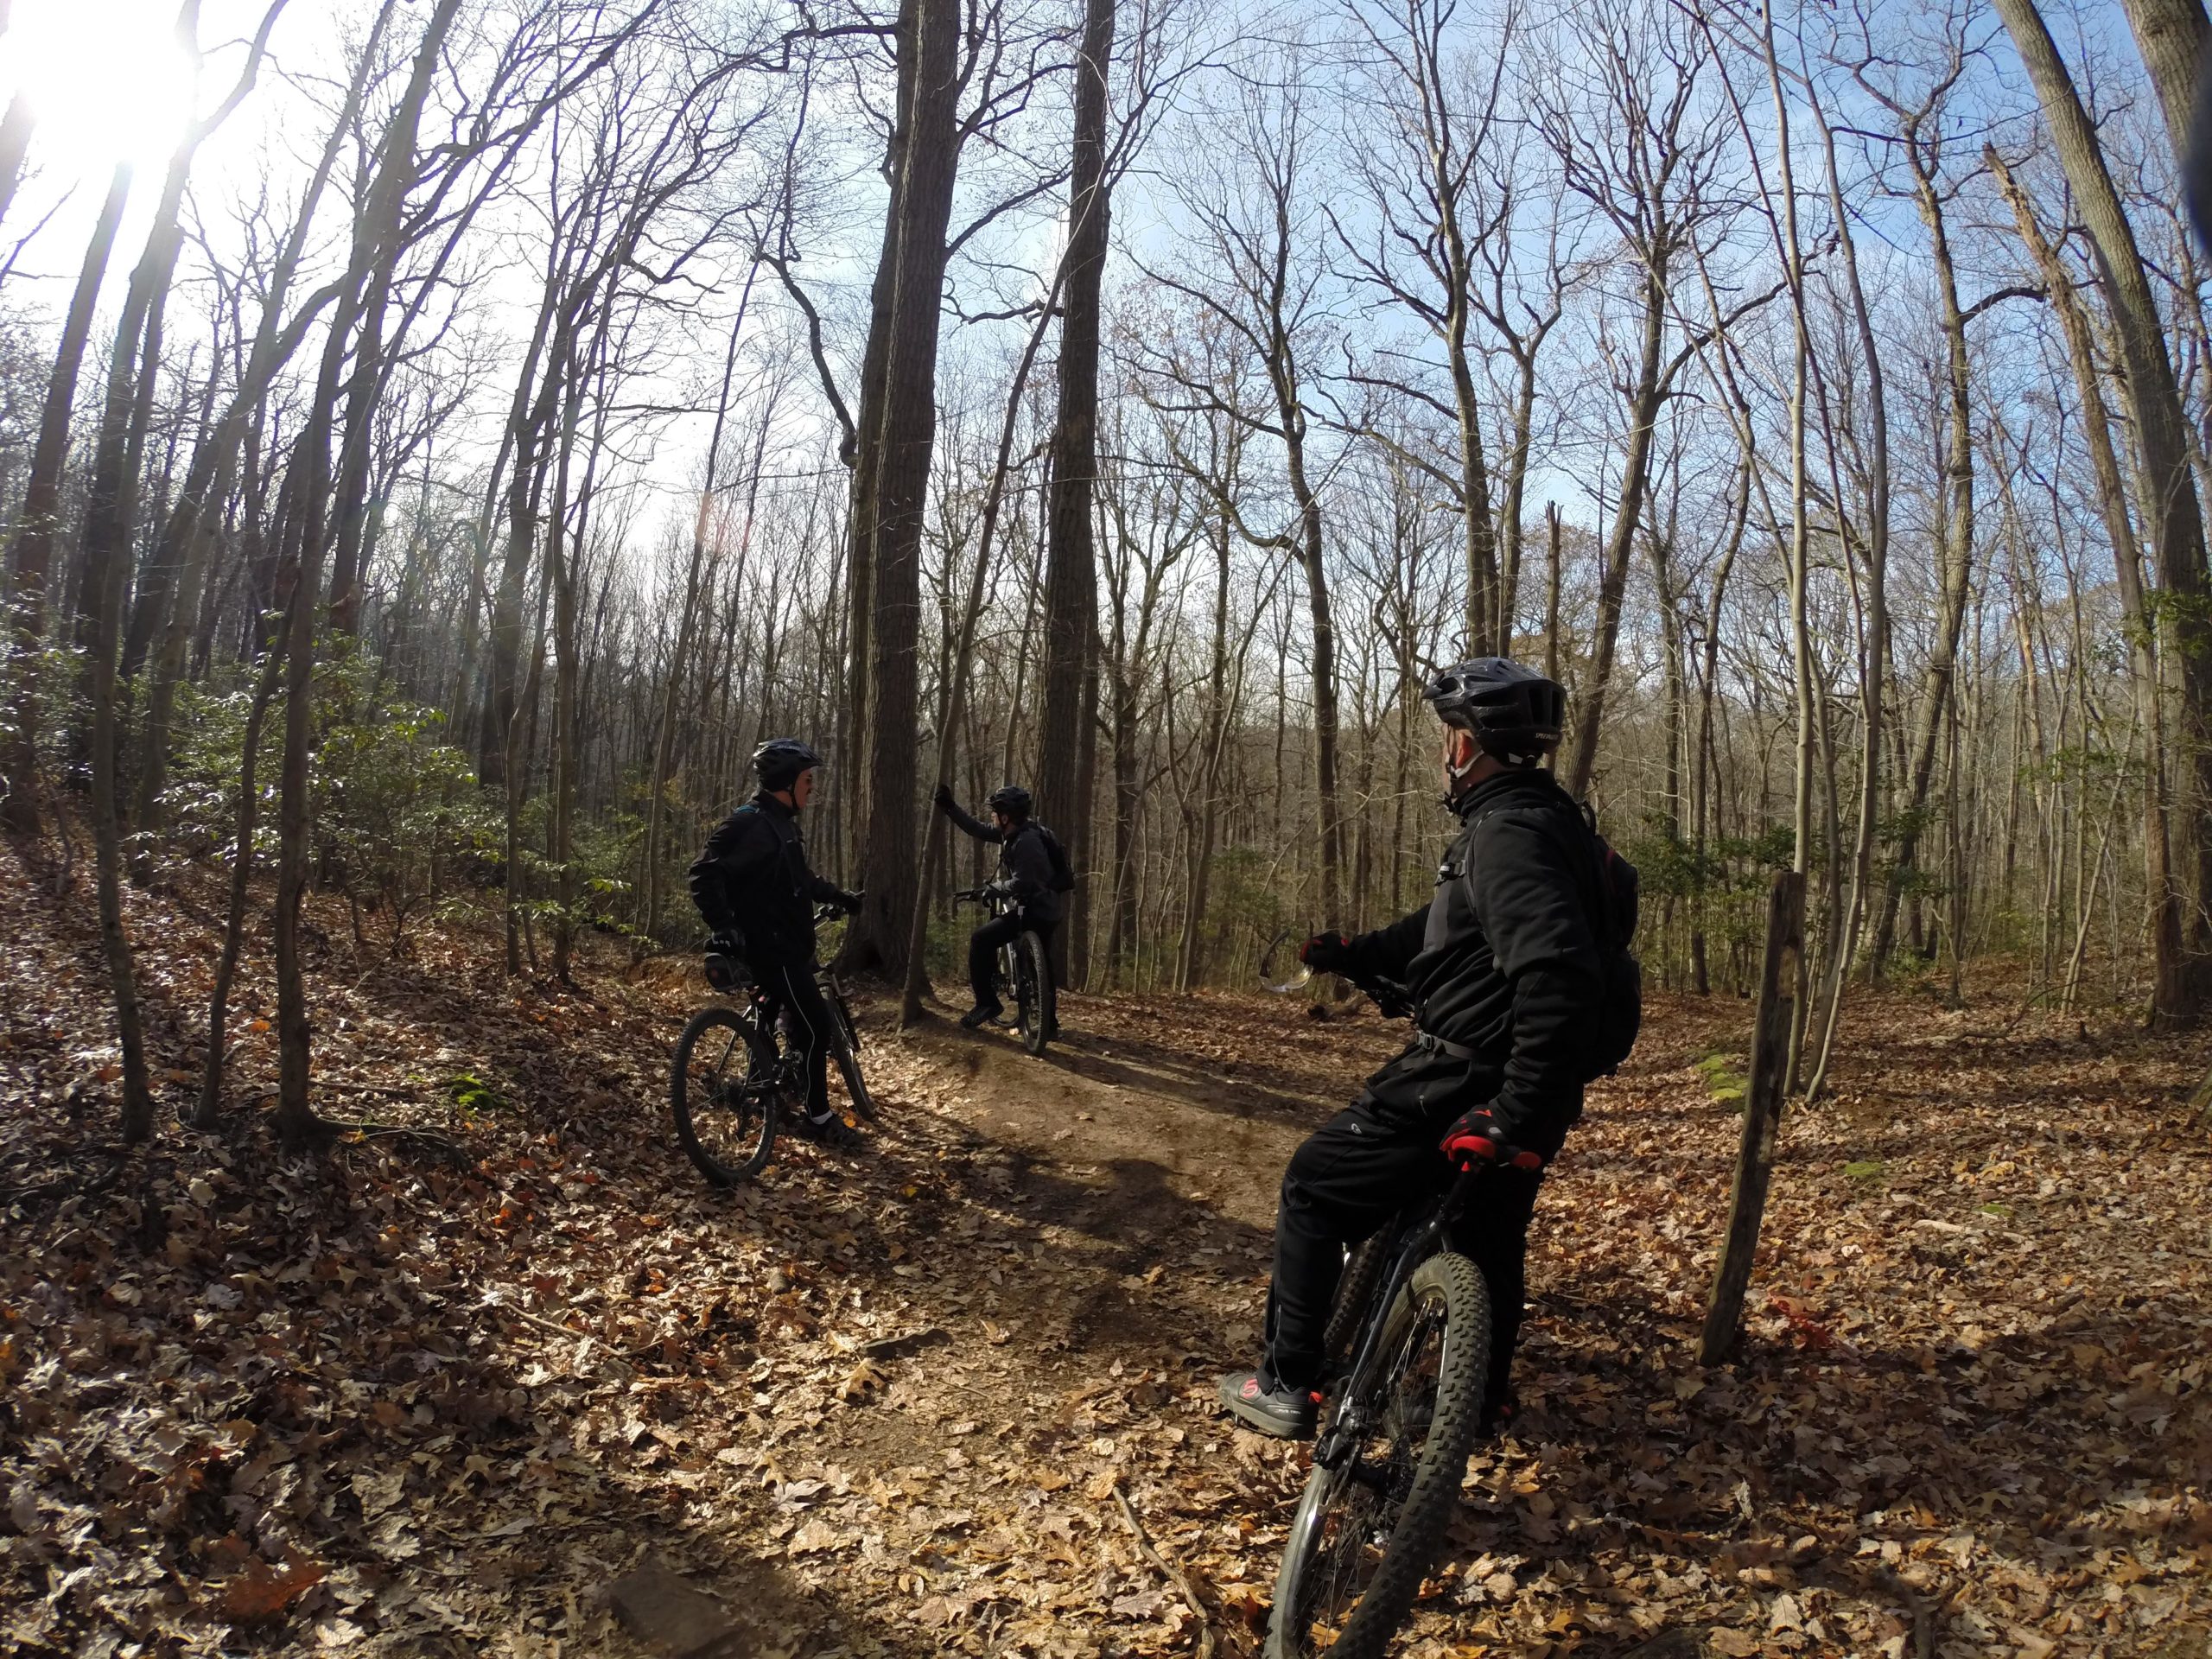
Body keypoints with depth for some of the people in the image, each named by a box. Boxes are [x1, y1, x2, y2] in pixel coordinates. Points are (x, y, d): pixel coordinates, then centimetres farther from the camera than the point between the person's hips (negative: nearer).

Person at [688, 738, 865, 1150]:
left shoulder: (782, 823, 14)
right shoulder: (751, 824, -18)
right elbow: (705, 875, -25)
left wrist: (840, 896, 31)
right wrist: (723, 928, -33)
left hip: (787, 946, 10)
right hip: (772, 949, -10)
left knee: (802, 1022, 19)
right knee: (816, 1025, -6)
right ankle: (819, 1118, 5)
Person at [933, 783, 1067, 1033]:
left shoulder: (1026, 842, -21)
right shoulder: (1016, 832, 8)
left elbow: (1021, 884, -25)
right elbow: (978, 829, 15)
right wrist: (950, 808, 13)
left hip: (1033, 910, -11)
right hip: (1046, 910, 11)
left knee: (980, 939, -11)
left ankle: (987, 1002, -7)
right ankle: (1050, 1024, 28)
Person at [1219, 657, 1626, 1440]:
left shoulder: (1508, 832, -22)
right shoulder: (1549, 821, 11)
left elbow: (1560, 976, -34)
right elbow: (1447, 927, 21)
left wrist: (1514, 1113, -32)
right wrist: (1357, 952, 19)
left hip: (1464, 1082, -10)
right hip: (1521, 1088, 10)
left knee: (1314, 1187, 5)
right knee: (1489, 1231, 27)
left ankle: (1286, 1384, 13)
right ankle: (1486, 1392, 45)